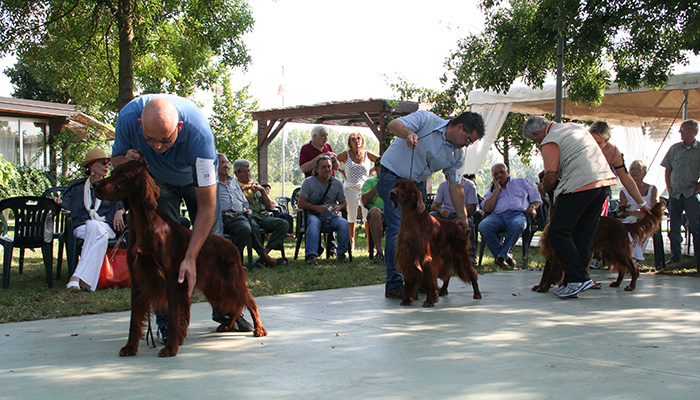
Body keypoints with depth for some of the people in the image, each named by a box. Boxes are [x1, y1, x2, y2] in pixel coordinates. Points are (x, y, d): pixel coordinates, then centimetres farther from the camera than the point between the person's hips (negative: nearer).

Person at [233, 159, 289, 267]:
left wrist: (263, 190, 7)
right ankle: (264, 256, -32)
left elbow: (270, 206, 19)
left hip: (264, 217, 5)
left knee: (284, 224, -22)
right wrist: (242, 188, -11)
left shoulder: (257, 185, 29)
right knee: (252, 225, -41)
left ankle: (265, 253, -30)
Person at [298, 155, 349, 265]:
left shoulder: (337, 183, 7)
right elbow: (301, 203, -6)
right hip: (314, 215, -2)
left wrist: (338, 207, -12)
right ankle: (311, 255, -45)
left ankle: (341, 253, -11)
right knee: (313, 222, -38)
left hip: (331, 216, 3)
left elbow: (343, 202, 14)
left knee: (344, 223, -28)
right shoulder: (308, 182, -1)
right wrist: (316, 207, -21)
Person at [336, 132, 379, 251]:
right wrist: (341, 171, 3)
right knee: (351, 217, 0)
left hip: (365, 187, 1)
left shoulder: (367, 154, 4)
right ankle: (351, 243, 11)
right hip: (350, 188, 0)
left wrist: (372, 170, 3)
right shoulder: (345, 155, 1)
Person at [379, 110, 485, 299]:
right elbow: (394, 124, -26)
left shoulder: (458, 155, -1)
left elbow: (455, 186, 5)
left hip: (417, 184, 7)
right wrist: (408, 133, -47)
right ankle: (394, 285, -11)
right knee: (398, 229, -13)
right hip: (393, 176, -7)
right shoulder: (426, 119, -17)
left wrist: (462, 216, 3)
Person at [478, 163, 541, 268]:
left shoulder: (521, 182, 26)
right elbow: (487, 208, 7)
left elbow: (536, 198, 22)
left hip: (518, 214, -1)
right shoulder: (491, 190, 26)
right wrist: (497, 189, 8)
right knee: (482, 226, -33)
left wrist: (532, 207, -1)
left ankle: (501, 255, -25)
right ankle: (507, 256, -22)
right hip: (498, 216, 2)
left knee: (518, 225, -41)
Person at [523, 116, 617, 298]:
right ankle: (573, 281, 12)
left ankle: (579, 278, -9)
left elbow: (551, 179, -5)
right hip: (604, 181, 9)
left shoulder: (549, 142, -3)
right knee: (584, 235, 11)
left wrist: (543, 188, 17)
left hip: (581, 185, -9)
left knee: (558, 233, -2)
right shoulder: (574, 127, 23)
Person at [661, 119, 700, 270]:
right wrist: (669, 188, 4)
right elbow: (667, 170, 13)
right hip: (675, 194, 3)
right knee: (674, 228, 7)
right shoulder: (674, 148, 9)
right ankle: (675, 256, 19)